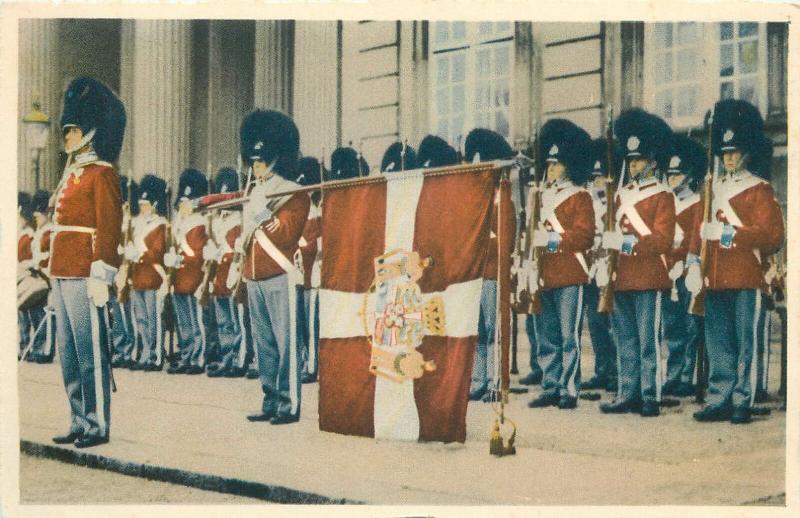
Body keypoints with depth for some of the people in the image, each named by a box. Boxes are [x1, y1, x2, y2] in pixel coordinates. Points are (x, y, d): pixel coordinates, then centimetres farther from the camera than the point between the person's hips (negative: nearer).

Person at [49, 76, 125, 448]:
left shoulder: (101, 173, -8)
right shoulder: (73, 173, 18)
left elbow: (109, 228, -14)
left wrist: (100, 277, -19)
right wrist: (56, 273, 20)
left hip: (84, 276, -9)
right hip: (63, 275, 9)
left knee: (90, 352, -3)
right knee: (68, 353, 12)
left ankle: (98, 427, 4)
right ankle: (79, 423, 19)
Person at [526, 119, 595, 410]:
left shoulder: (580, 197, -2)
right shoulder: (544, 195, 17)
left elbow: (585, 237, -12)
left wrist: (553, 239, -21)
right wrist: (533, 238, 2)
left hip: (569, 277, -7)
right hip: (544, 276, 7)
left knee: (569, 336, -3)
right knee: (546, 338, 9)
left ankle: (569, 390, 3)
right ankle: (550, 388, 16)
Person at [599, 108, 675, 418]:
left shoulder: (662, 196, -3)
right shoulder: (622, 195, 16)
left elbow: (663, 240, -12)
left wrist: (630, 243, -23)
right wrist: (605, 269, 8)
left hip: (648, 279, -7)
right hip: (622, 278, 7)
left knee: (648, 340, -3)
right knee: (625, 340, 10)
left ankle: (650, 397, 2)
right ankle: (628, 394, 16)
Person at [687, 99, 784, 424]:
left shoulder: (759, 189, -1)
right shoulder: (714, 187, 17)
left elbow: (772, 235, -10)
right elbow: (701, 228, 17)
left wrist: (728, 232, -16)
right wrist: (694, 264, 4)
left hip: (746, 278, -6)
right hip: (715, 277, 6)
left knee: (745, 342, -1)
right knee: (718, 343, 9)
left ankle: (743, 403, 5)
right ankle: (719, 400, 15)